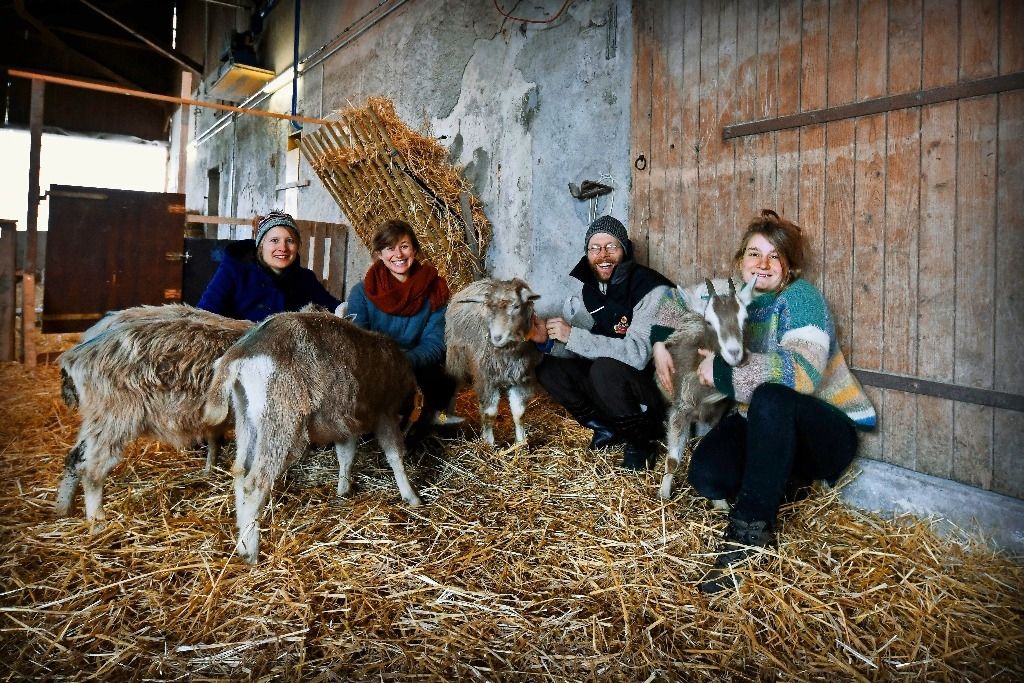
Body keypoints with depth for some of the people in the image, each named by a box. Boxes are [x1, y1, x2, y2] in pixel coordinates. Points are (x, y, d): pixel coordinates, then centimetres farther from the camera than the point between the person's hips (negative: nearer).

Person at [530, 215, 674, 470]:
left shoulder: (651, 290, -21)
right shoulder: (589, 291, 0)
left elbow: (638, 353, -33)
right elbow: (576, 349, 0)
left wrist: (572, 335, -32)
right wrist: (547, 341, -23)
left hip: (659, 387, -7)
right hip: (615, 382, 7)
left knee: (605, 369, -35)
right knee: (548, 368, -7)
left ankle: (641, 442, -9)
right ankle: (607, 427, 6)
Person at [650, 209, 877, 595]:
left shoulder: (800, 297, -16)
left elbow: (802, 372, -33)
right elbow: (676, 299, 19)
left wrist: (721, 368, -25)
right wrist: (659, 344, 1)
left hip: (825, 432, -4)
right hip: (760, 428, 5)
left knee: (770, 397, -39)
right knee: (705, 475, -26)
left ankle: (750, 529, -29)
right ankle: (776, 480, 4)